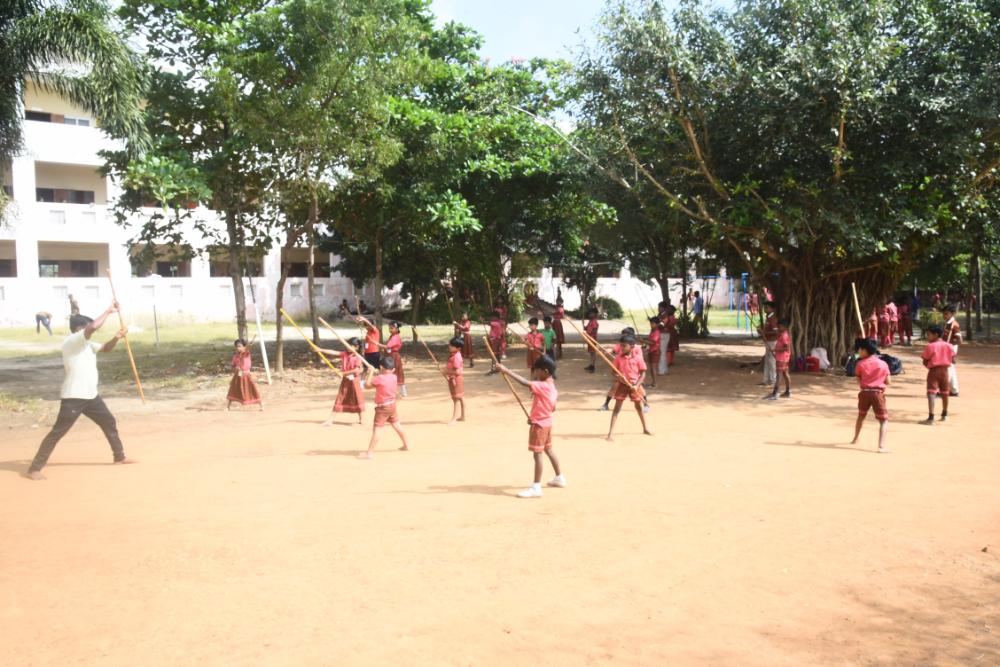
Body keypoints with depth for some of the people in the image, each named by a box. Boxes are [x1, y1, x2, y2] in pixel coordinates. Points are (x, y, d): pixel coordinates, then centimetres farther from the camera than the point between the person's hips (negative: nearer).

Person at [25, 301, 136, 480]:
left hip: (91, 395, 9)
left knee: (110, 423, 19)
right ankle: (34, 468, 1)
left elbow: (105, 348, 20)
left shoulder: (85, 344, 12)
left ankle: (119, 456, 34)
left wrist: (116, 337, -1)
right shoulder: (71, 341, -15)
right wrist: (108, 311, -18)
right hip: (73, 397, -9)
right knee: (57, 433, -5)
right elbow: (94, 327, -29)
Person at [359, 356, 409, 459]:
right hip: (392, 404, 7)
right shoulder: (393, 377, 1)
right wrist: (379, 374, 8)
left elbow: (368, 385, -16)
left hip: (382, 407, -7)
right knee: (397, 426, 23)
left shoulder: (379, 378, -20)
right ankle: (406, 446, 35)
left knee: (376, 430, -9)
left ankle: (370, 453, -11)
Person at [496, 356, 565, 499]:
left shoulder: (543, 386, -24)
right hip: (546, 422, 10)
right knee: (548, 450, 22)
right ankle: (559, 478, 34)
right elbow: (553, 408, 14)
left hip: (539, 424, -10)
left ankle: (536, 487, -5)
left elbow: (525, 382, -36)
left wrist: (507, 371, -34)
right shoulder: (550, 385, 6)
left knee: (537, 453, -7)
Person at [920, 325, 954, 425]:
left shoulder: (930, 346, -10)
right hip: (944, 370, 5)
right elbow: (953, 360, 5)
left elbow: (925, 362, -9)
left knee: (931, 393, -11)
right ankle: (944, 415, 39)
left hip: (933, 370, -5)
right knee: (944, 393, 20)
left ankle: (931, 418, -22)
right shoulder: (948, 346, 3)